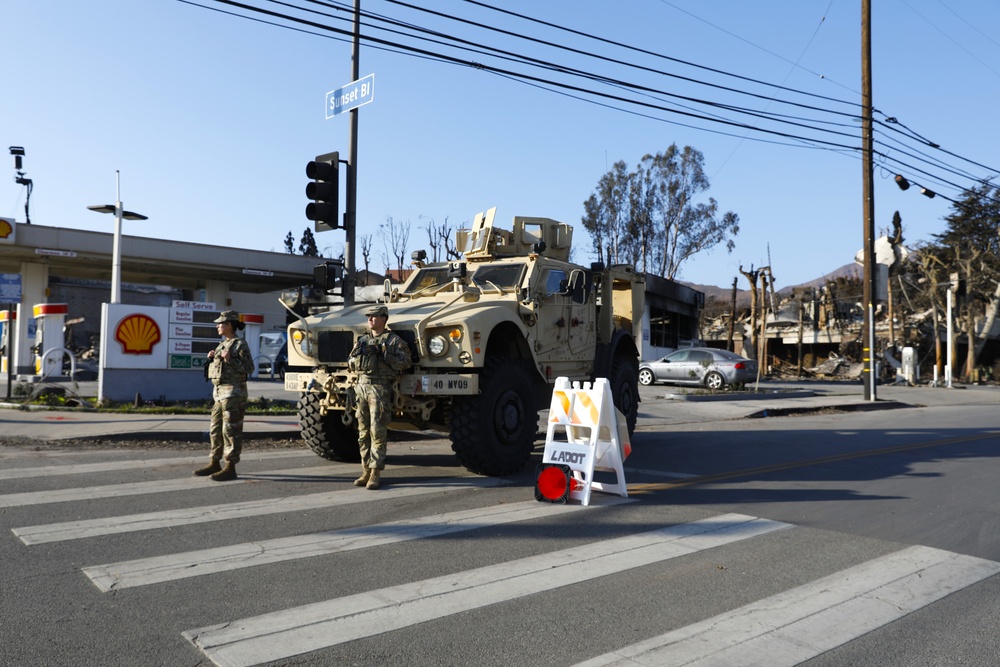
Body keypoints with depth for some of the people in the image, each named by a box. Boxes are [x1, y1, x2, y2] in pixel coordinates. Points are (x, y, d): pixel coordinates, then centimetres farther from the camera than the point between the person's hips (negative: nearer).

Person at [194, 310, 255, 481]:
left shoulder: (240, 345, -9)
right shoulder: (222, 344, 17)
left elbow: (249, 368, -14)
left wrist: (230, 359, -23)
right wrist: (212, 359, 6)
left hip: (233, 393, -9)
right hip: (219, 392, 9)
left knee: (231, 430, -6)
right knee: (216, 429, 12)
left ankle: (230, 468, -3)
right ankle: (214, 464, 21)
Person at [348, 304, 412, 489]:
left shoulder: (394, 340, 2)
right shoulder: (362, 340, 19)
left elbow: (405, 362, -7)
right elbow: (350, 364, 17)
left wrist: (385, 354, -15)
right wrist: (359, 354, -2)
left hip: (380, 388, -6)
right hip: (361, 385, 6)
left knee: (377, 431, -8)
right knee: (363, 431, 8)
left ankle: (376, 473, -5)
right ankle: (366, 471, 15)